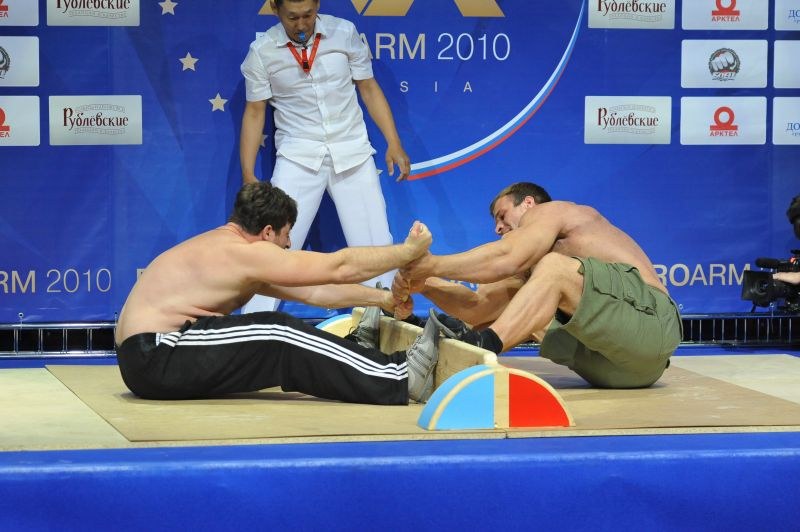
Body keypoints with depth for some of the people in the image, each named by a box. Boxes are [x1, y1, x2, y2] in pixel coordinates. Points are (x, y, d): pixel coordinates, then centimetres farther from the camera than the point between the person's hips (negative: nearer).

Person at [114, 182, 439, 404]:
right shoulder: (244, 252, -12)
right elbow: (340, 268, -11)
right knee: (279, 336, -14)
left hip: (142, 362, 10)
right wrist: (410, 251, -2)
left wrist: (384, 299, 18)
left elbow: (313, 291, 19)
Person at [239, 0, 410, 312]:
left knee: (375, 245, 2)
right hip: (299, 156, -1)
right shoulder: (262, 52, -5)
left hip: (352, 153, 1)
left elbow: (369, 88, 5)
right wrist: (248, 176, -3)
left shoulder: (344, 33, -2)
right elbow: (254, 113, 1)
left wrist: (394, 144, -1)